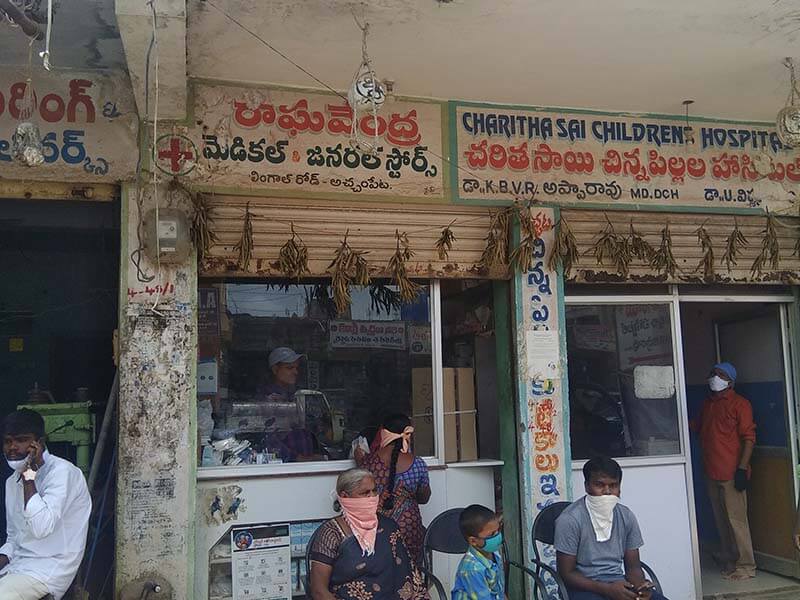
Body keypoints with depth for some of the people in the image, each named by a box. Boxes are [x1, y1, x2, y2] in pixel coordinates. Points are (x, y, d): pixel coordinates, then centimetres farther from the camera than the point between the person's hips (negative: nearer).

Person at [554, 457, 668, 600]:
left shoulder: (626, 517, 4)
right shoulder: (570, 519, -13)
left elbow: (633, 566, 10)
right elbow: (566, 573, -11)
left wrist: (640, 587, -13)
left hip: (619, 583, 6)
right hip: (585, 587, -6)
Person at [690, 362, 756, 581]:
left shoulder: (739, 404, -6)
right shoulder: (707, 404, 16)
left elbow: (749, 438, -10)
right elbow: (696, 426, 30)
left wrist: (742, 468, -16)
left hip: (731, 473, -7)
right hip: (712, 472, 7)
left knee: (736, 519, -4)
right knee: (720, 518, 14)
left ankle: (746, 565, 5)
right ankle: (727, 558, 25)